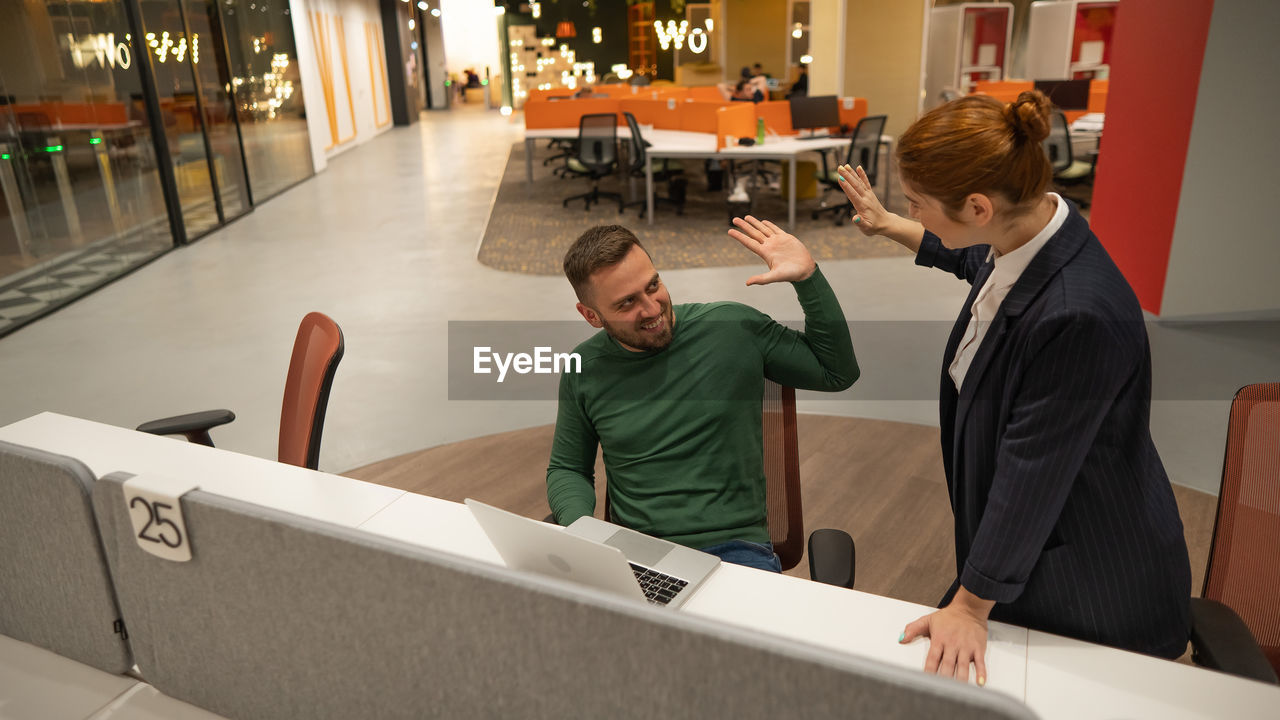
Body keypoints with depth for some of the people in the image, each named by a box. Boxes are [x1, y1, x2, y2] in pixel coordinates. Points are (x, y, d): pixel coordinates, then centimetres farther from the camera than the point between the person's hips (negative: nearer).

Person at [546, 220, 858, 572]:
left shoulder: (733, 326, -1)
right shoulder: (585, 369, 4)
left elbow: (838, 372, 9)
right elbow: (567, 469, 17)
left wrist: (807, 276, -2)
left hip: (734, 548, -1)